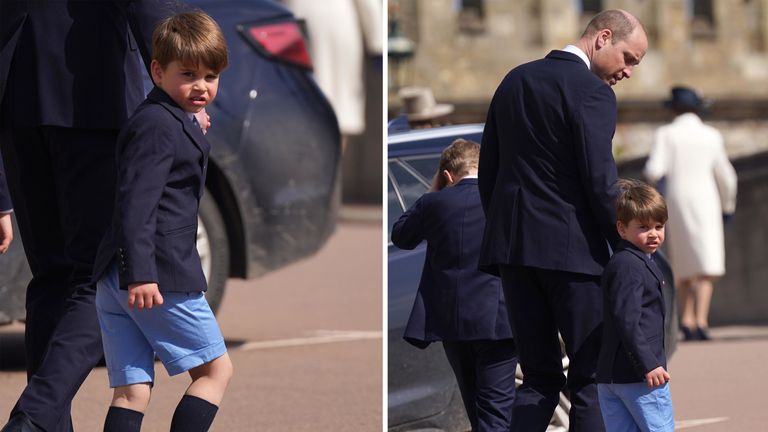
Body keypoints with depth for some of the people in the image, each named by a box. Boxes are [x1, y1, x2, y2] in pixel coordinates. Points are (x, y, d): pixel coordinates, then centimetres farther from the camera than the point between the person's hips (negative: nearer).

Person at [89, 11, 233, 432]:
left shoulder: (171, 120, 20)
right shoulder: (159, 126, -13)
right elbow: (137, 203, -22)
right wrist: (141, 274, -27)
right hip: (160, 275, -9)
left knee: (132, 390, 5)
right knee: (215, 369, 3)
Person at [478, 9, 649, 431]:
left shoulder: (515, 80, 13)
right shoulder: (591, 92, -11)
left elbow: (488, 169, 16)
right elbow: (600, 180, -15)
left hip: (511, 245, 7)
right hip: (569, 249, -7)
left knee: (539, 378, 10)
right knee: (590, 378, 0)